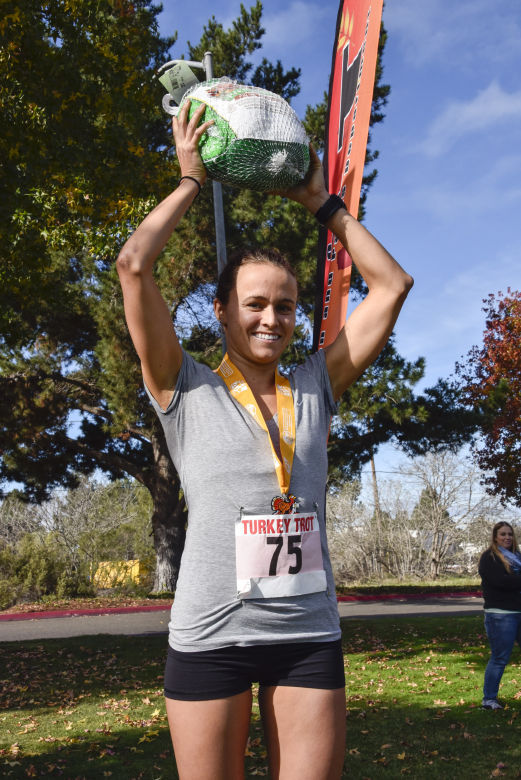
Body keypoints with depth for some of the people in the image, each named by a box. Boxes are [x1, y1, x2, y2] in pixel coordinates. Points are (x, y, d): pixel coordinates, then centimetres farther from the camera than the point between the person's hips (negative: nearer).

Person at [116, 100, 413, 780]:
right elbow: (133, 265, -11)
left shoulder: (314, 388, 7)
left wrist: (321, 201, 12)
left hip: (310, 633, 3)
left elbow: (392, 284, 9)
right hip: (211, 636, -2)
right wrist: (192, 180, 2)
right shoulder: (188, 390, -1)